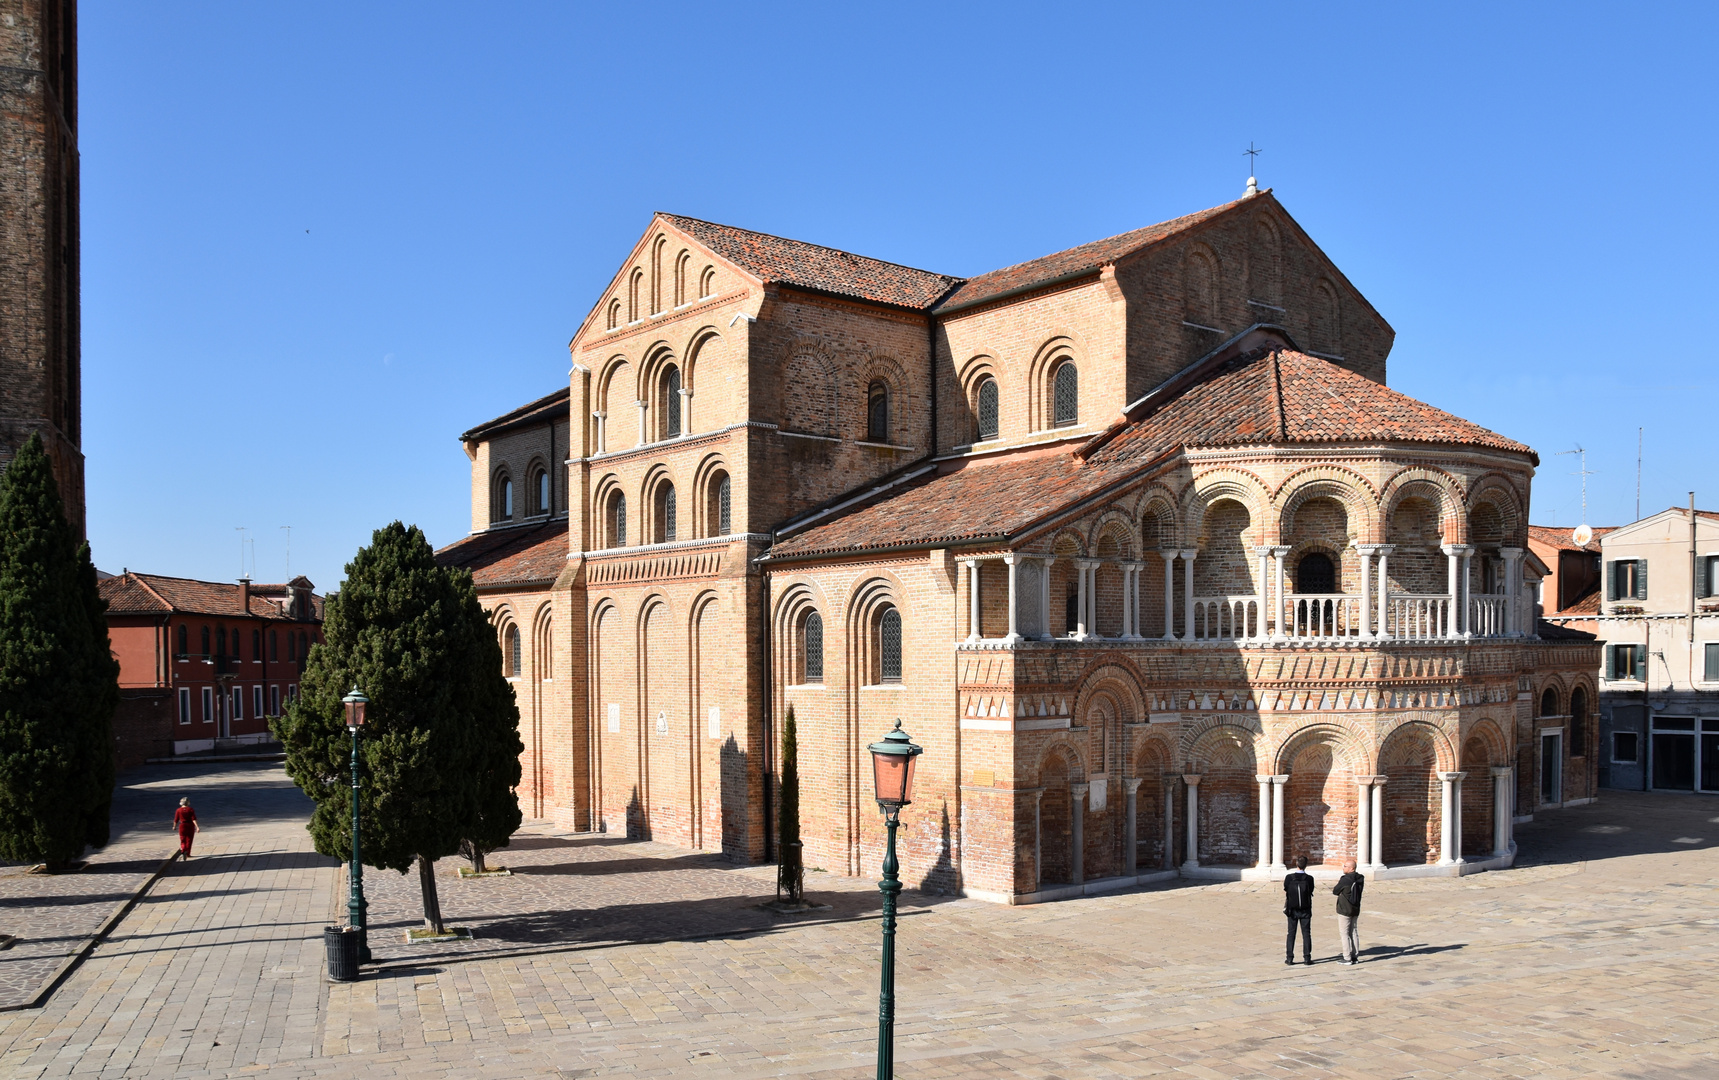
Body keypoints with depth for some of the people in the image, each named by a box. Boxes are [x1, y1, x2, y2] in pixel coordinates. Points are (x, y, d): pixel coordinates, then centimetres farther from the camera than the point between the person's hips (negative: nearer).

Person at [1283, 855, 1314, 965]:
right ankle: (1307, 957, 5)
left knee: (1291, 933, 6)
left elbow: (1285, 893, -2)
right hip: (1305, 910, 0)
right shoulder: (1309, 878, -10)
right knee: (1306, 933, 7)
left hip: (1293, 910, 0)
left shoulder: (1289, 877, -9)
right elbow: (1311, 892, 0)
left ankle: (1289, 957, 5)